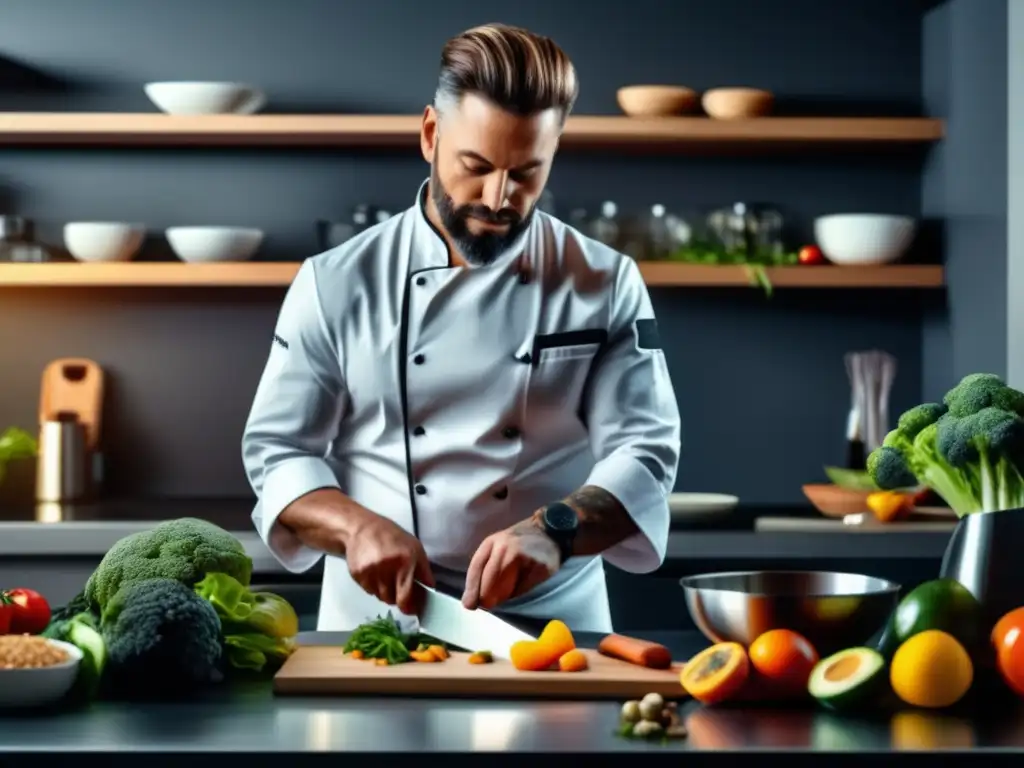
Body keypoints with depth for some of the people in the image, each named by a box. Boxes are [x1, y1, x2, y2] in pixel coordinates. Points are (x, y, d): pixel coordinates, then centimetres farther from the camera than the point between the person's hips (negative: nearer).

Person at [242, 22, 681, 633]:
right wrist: (359, 527, -16)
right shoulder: (337, 284, 3)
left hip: (553, 624, 0)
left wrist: (554, 530, -22)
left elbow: (645, 453, -2)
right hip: (377, 624, 0)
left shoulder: (607, 287, 3)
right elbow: (277, 453, 4)